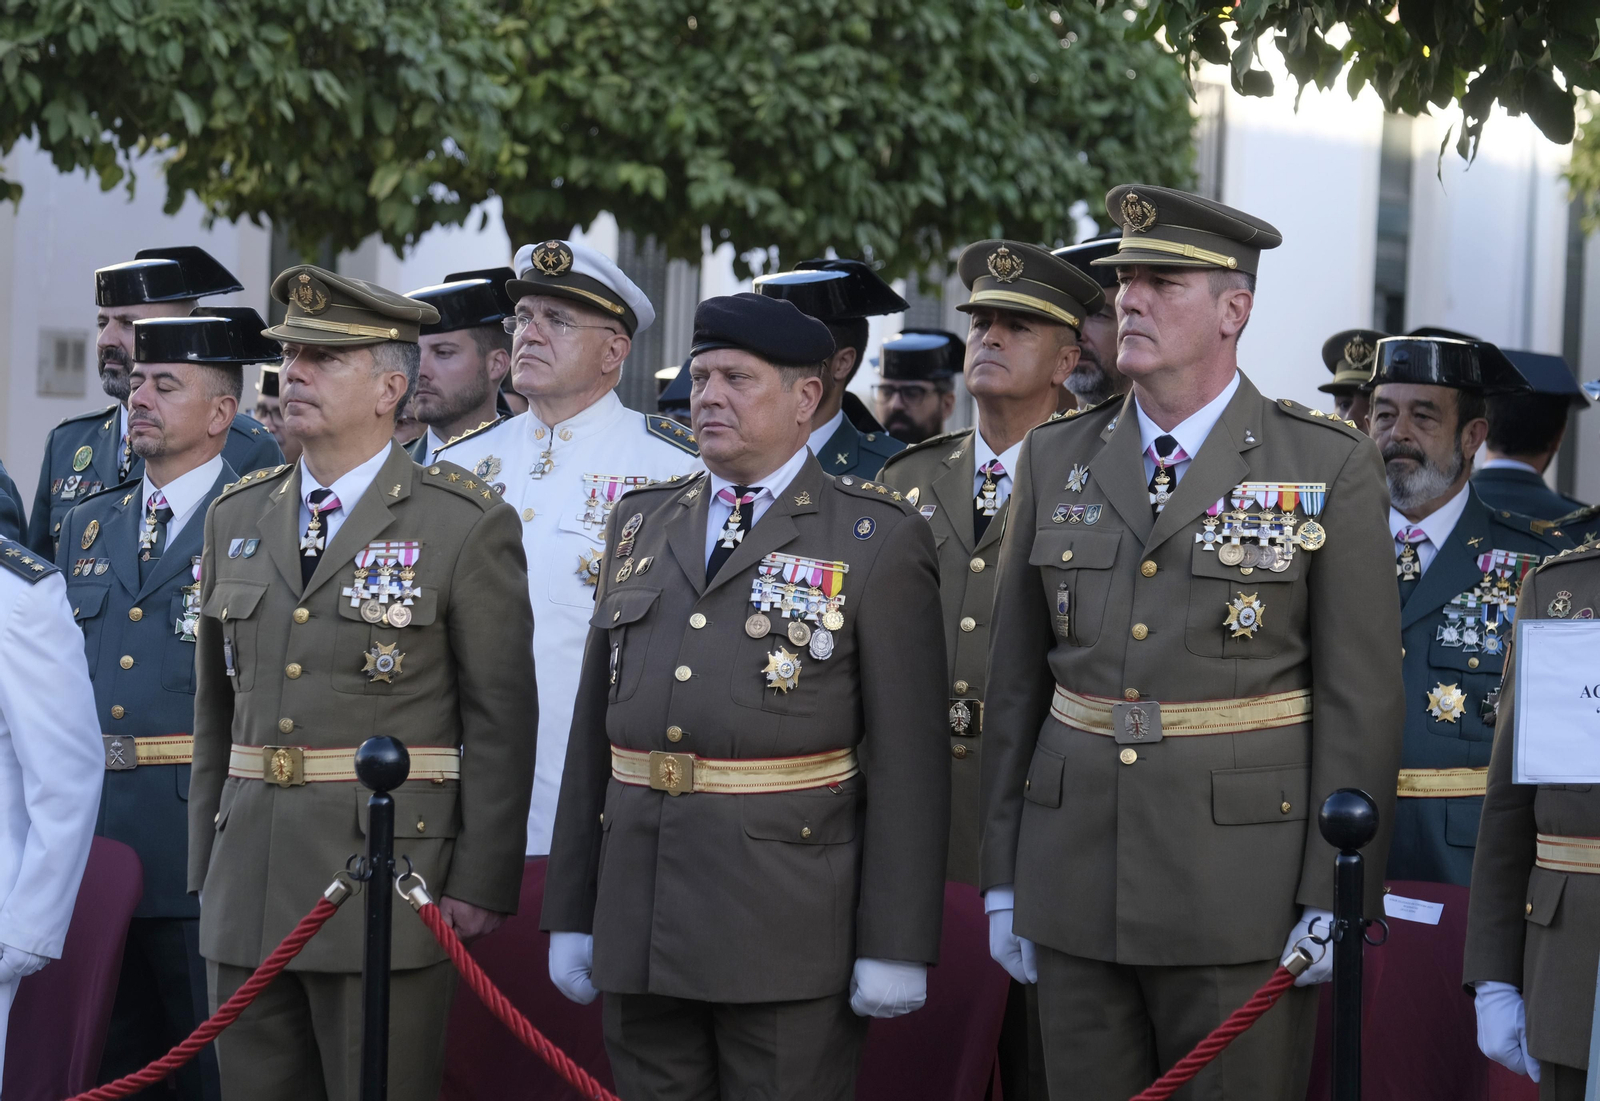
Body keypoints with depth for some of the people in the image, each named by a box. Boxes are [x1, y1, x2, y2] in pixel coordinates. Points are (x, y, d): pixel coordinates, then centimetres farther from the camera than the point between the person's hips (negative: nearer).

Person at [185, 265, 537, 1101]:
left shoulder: (467, 526, -4)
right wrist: (207, 867, 13)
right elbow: (216, 708, 17)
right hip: (248, 891, 5)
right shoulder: (237, 517, 13)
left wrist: (481, 883, -10)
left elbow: (500, 720, -6)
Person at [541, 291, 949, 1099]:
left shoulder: (878, 539, -2)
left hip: (787, 925, -5)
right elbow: (592, 725, 14)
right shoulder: (641, 525, 14)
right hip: (641, 925, 5)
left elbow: (906, 755, -7)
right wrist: (570, 912, 10)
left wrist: (895, 946, -11)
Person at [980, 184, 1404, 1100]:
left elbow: (1361, 696, -5)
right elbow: (1016, 679, 11)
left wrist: (1337, 898, -9)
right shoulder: (1057, 460, 9)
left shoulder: (1330, 467, -3)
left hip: (1242, 879, -4)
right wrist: (1002, 877, 8)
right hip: (1077, 881, 4)